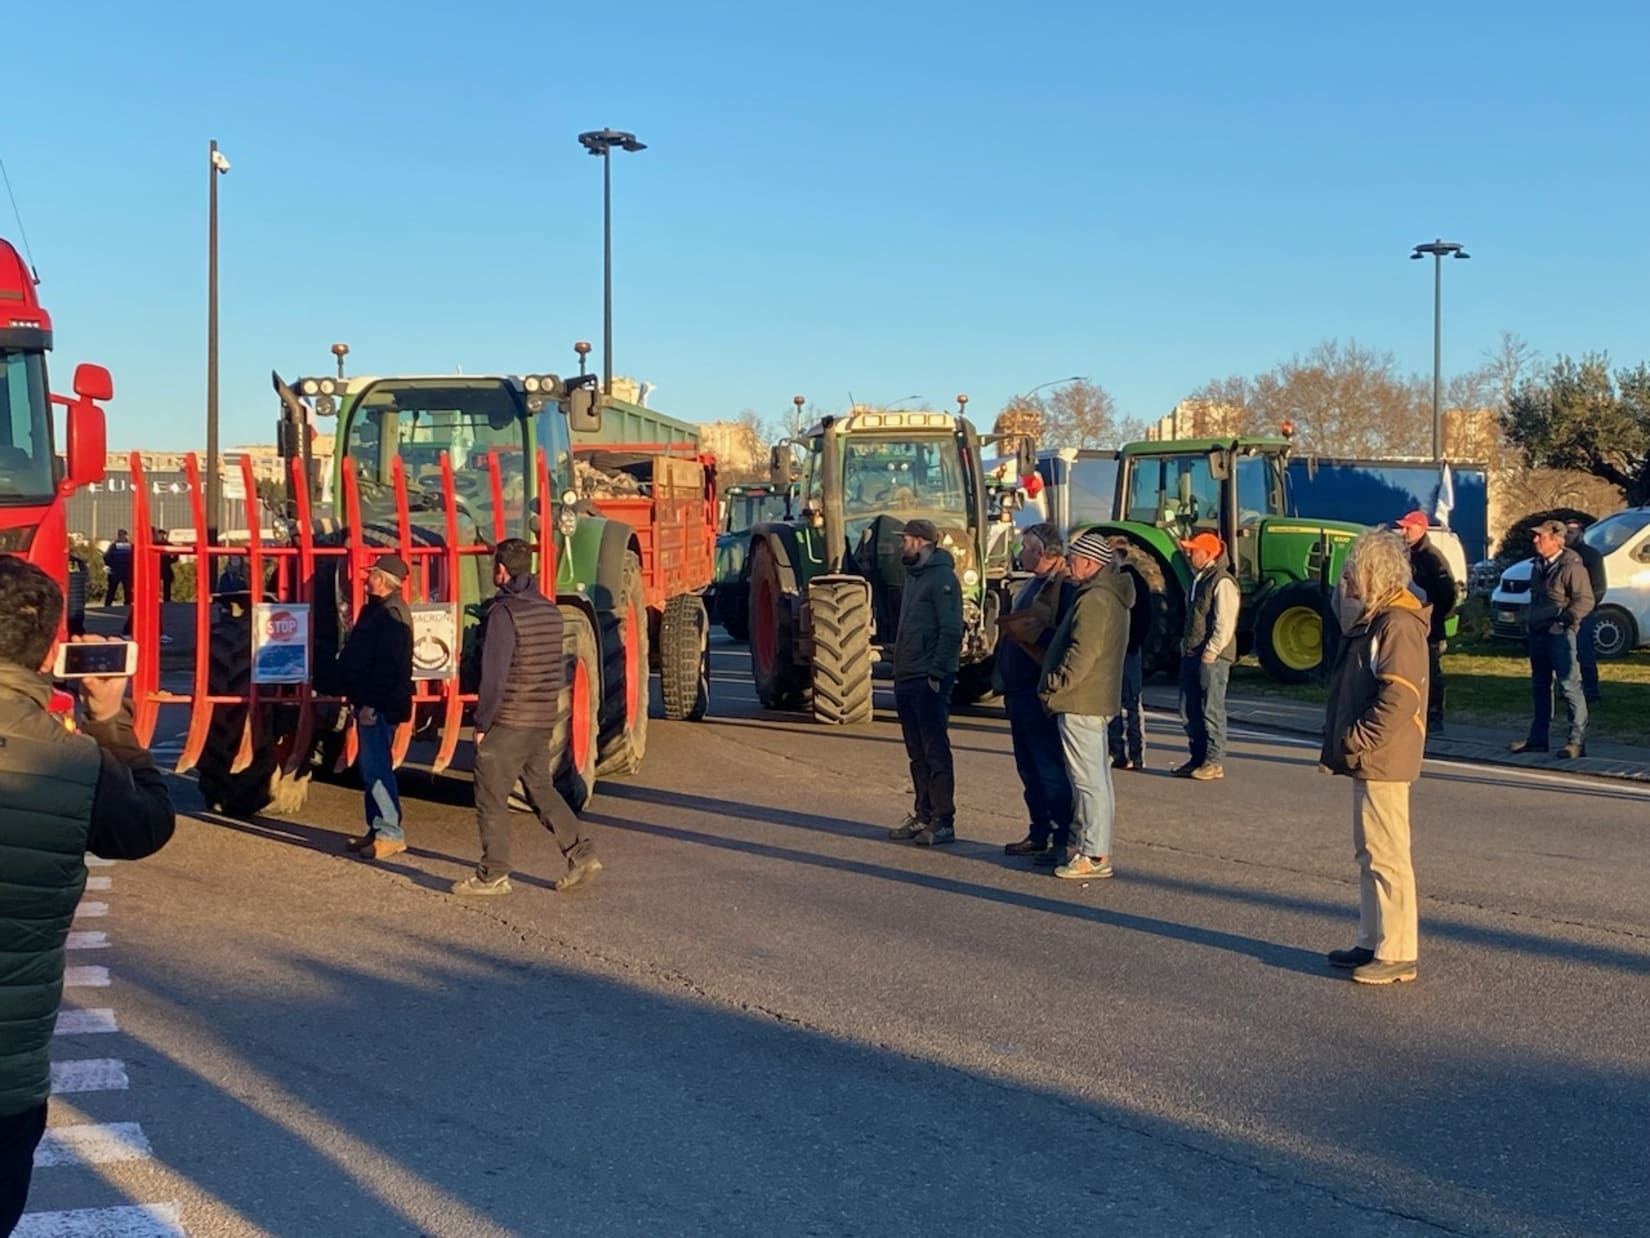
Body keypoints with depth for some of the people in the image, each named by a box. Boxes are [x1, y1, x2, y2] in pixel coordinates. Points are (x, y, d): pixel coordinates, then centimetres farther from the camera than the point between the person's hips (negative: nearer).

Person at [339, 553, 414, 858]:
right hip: (370, 702, 11)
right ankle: (377, 829, 22)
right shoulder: (377, 609, 17)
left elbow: (387, 664, -24)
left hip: (379, 705, -11)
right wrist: (357, 698, 20)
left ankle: (390, 833, -7)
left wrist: (370, 704, -25)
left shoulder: (390, 612, -17)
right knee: (372, 766, 15)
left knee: (375, 767, -10)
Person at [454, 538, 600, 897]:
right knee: (541, 788, 17)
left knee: (491, 797, 3)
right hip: (544, 719, 8)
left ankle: (493, 875, 8)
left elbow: (494, 676, -18)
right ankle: (582, 854, 10)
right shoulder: (549, 609, 9)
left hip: (508, 721, -8)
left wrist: (481, 723, -11)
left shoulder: (504, 612, -16)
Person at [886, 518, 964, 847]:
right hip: (906, 679, 10)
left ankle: (943, 822, -2)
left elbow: (951, 631, -18)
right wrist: (900, 671, 17)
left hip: (928, 680, -10)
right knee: (917, 754, 13)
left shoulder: (941, 577, -12)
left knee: (936, 752, -6)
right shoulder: (914, 575, 18)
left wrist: (937, 674, -20)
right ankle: (923, 816, 20)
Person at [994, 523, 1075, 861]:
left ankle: (1063, 839, 0)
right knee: (1029, 768, 15)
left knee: (1051, 768, -6)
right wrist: (1004, 678, 16)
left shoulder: (1064, 587, -13)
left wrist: (1024, 631, -22)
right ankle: (1039, 833, 24)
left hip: (1042, 692, -10)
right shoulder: (1032, 586, 19)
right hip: (1019, 690, 10)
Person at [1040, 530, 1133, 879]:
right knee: (1095, 776, 15)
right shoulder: (1111, 596, 16)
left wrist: (1054, 689, -15)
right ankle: (1087, 845, 22)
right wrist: (1058, 689, 21)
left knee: (1088, 778, -8)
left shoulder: (1094, 600, -17)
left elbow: (1081, 654, -23)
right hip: (1099, 700, 11)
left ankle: (1095, 856, -7)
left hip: (1081, 703, -11)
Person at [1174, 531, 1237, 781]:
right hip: (1191, 655, 9)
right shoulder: (1197, 580, 17)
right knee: (1189, 710, 11)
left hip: (1212, 657, -9)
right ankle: (1198, 758, 20)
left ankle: (1214, 762, 1)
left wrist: (1211, 652, -21)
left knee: (1211, 710, -5)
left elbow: (1225, 624, -19)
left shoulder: (1222, 582, -13)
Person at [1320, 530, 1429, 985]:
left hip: (1382, 760, -11)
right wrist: (1338, 742, 13)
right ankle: (1373, 943, 25)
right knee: (1369, 853, 16)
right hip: (1366, 760, 11)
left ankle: (1397, 955, -1)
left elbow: (1399, 697, -24)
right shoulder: (1370, 620, 16)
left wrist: (1356, 740, -19)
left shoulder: (1398, 624, -16)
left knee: (1387, 856, -6)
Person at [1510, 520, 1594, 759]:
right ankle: (1537, 738, 21)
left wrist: (1566, 619, -26)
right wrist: (1528, 625, 22)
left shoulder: (1572, 567, -12)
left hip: (1559, 634, -9)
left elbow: (1585, 601, -15)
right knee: (1540, 686, 14)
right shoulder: (1538, 565, 14)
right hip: (1537, 633, 9)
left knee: (1569, 686, -8)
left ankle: (1577, 741, -7)